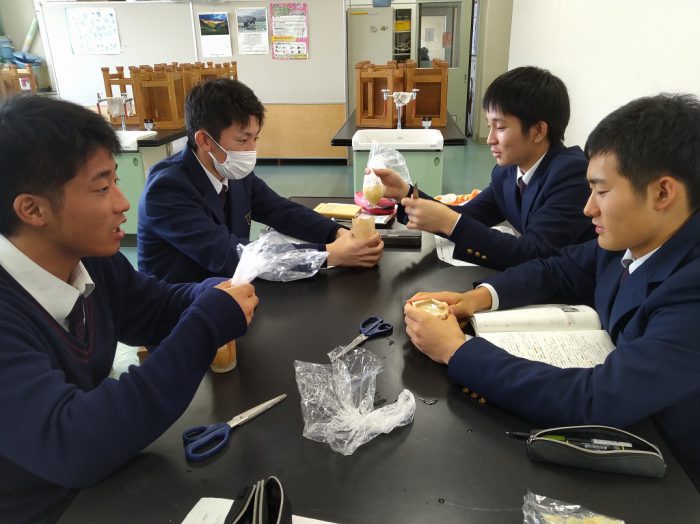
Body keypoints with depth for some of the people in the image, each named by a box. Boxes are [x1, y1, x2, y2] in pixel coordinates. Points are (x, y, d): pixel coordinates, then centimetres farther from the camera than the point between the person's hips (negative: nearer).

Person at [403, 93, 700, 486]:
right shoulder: (630, 239, -8)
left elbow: (593, 403, -36)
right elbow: (556, 273, 7)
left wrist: (456, 350, -29)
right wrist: (481, 296, -11)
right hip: (623, 424, 6)